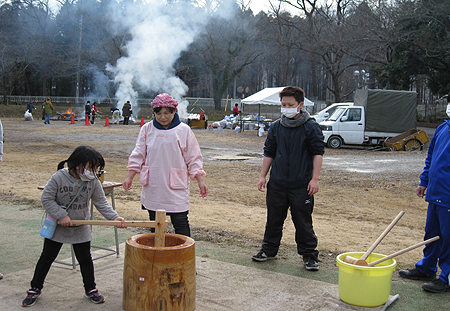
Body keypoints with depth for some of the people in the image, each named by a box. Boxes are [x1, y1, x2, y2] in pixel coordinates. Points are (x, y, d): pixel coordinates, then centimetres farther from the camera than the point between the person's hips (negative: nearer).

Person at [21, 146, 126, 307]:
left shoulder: (93, 182, -10)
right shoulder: (59, 178, -19)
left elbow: (101, 203, -7)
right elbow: (46, 198, -15)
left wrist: (114, 216, -22)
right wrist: (61, 215, -20)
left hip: (81, 229, 2)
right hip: (57, 227, -2)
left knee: (85, 259, 9)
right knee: (47, 257, 11)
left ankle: (91, 289, 25)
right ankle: (35, 289, 27)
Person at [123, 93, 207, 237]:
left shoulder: (184, 130, 2)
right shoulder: (147, 129, 7)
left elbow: (193, 158, 5)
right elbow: (138, 155, 11)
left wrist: (200, 180, -1)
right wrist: (130, 177, 3)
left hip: (176, 186, -3)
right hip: (152, 186, 3)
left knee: (180, 223, -4)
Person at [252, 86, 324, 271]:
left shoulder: (311, 127, -4)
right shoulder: (276, 127, 8)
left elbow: (318, 153, -3)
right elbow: (269, 153, 14)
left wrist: (315, 179, -10)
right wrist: (263, 176, 10)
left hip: (301, 185, -4)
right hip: (277, 183, 4)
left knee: (303, 221, 3)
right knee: (274, 219, 13)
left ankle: (309, 255, 17)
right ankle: (269, 250, 29)